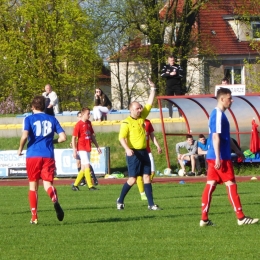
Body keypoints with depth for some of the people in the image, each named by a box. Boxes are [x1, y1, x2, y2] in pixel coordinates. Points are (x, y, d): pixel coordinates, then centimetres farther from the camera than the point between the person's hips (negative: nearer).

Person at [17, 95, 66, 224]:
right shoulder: (52, 119, 10)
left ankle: (34, 217, 10)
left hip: (33, 156, -1)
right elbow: (63, 137, 5)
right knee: (47, 183, -2)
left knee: (33, 185, 11)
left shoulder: (29, 119, 1)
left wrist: (20, 149, 2)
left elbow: (24, 136, -15)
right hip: (48, 156, 1)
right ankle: (55, 201, -38)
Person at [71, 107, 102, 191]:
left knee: (83, 169, 9)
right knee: (87, 166, -12)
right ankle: (90, 186, -12)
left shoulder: (89, 123, 12)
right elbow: (74, 138, -11)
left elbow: (92, 136, 21)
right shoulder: (78, 124, -10)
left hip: (88, 148, 8)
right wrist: (74, 150, -16)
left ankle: (75, 185, 18)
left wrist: (97, 146, 20)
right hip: (82, 149, -8)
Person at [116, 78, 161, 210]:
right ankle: (120, 200, 12)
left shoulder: (142, 117, 9)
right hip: (133, 153, -6)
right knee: (132, 179, -5)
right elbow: (121, 138, -15)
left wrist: (153, 88, 5)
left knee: (147, 177, 2)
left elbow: (149, 103, 12)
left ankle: (151, 204, 2)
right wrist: (127, 149, -30)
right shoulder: (126, 123, -9)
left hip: (143, 152, 6)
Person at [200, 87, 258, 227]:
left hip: (213, 158, 9)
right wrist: (218, 157, -23)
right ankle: (241, 218, -1)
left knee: (210, 185, 6)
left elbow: (226, 137, 26)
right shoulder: (218, 115, -14)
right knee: (231, 185, -4)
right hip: (220, 157, -9)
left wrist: (237, 151, 29)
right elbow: (215, 137, -20)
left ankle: (204, 219, 4)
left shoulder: (219, 114, 17)